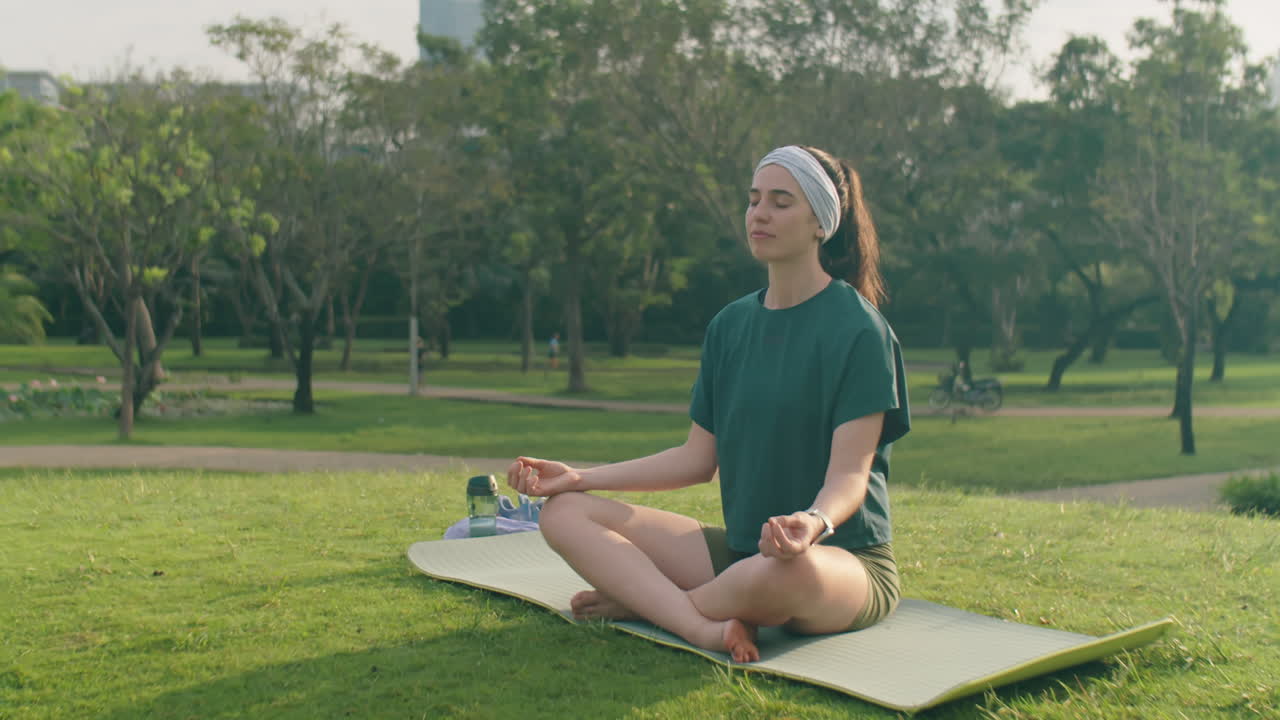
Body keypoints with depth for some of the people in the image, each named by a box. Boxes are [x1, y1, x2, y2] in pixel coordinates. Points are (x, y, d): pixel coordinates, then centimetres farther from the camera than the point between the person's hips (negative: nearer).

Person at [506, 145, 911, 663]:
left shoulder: (857, 328, -8)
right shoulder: (730, 325, 11)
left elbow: (849, 474, -16)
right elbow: (698, 459, 11)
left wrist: (815, 523, -39)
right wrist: (581, 477, 4)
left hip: (845, 557, -6)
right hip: (740, 549, 6)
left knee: (784, 571, -43)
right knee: (565, 513, -8)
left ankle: (642, 598, -12)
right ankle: (708, 627, -29)